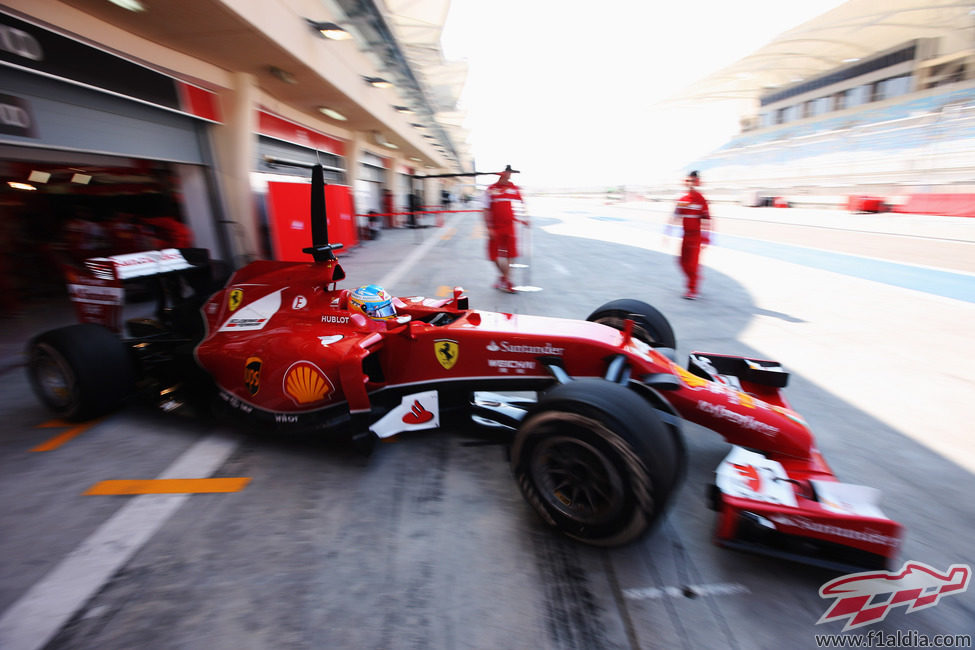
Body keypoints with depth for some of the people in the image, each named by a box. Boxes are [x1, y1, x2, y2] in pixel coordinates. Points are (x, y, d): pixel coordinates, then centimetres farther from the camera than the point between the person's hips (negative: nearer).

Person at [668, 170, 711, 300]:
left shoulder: (701, 200, -10)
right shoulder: (682, 200, 6)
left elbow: (706, 220, -12)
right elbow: (675, 217, 11)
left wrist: (706, 239, -15)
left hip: (696, 236, -6)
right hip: (685, 235, 6)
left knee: (692, 263, -3)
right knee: (684, 262, 10)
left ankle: (692, 290, 8)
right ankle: (695, 280, 33)